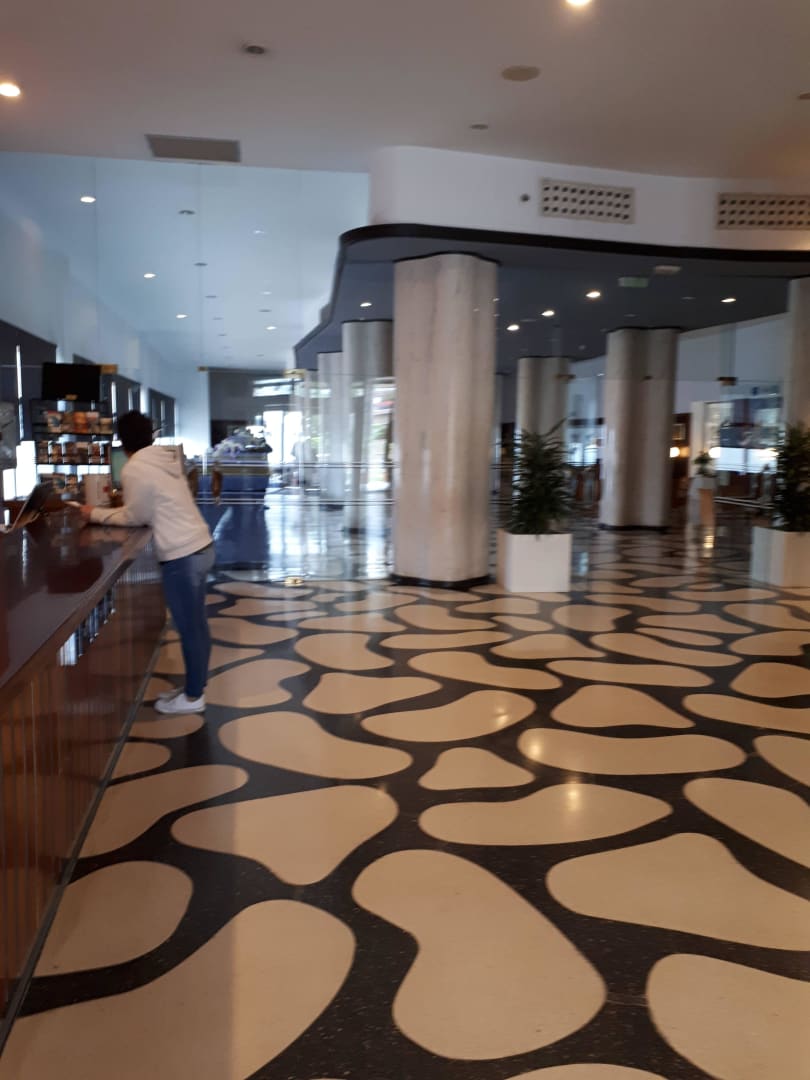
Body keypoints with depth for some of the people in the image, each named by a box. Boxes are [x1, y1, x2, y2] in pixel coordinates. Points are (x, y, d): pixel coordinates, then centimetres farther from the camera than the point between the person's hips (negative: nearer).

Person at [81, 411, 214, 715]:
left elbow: (135, 518, -3)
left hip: (181, 557, -9)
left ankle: (193, 697, 17)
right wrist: (115, 507, 31)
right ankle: (195, 687, 31)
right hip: (200, 547, 9)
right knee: (196, 623, 18)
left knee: (189, 629, 4)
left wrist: (96, 514, 9)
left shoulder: (134, 469, -12)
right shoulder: (166, 458, 12)